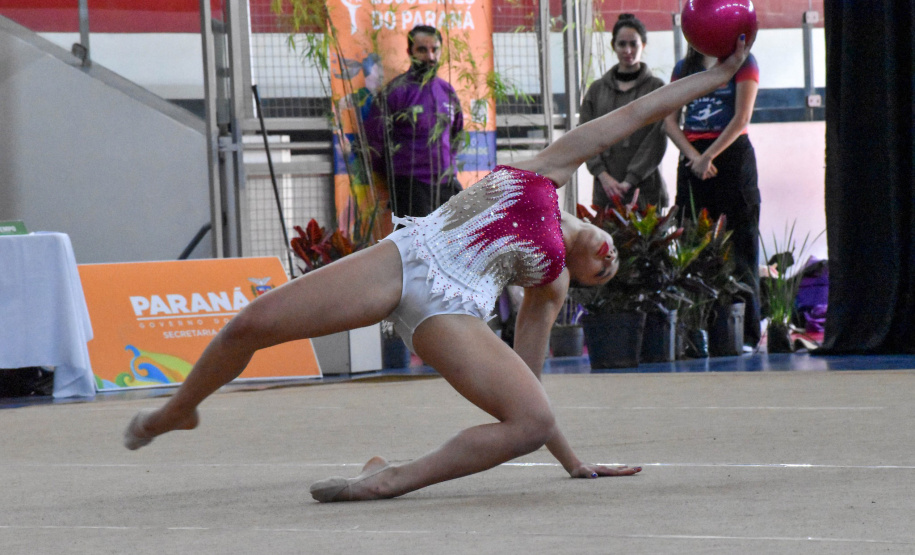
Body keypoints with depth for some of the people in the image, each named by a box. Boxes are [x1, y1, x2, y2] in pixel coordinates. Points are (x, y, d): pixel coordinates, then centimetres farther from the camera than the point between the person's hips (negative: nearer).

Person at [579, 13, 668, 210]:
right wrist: (603, 175, -8)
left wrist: (630, 180, -12)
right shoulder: (597, 89, 13)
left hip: (644, 188, -2)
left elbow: (656, 141, -3)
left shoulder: (656, 87, 5)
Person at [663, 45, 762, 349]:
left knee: (739, 247, -4)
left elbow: (742, 118, -6)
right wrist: (694, 156, -8)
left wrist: (708, 156, -12)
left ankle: (747, 333, -3)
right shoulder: (684, 67, 15)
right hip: (692, 160, 4)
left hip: (732, 156, -4)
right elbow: (669, 120, 7)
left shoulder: (742, 62, 3)